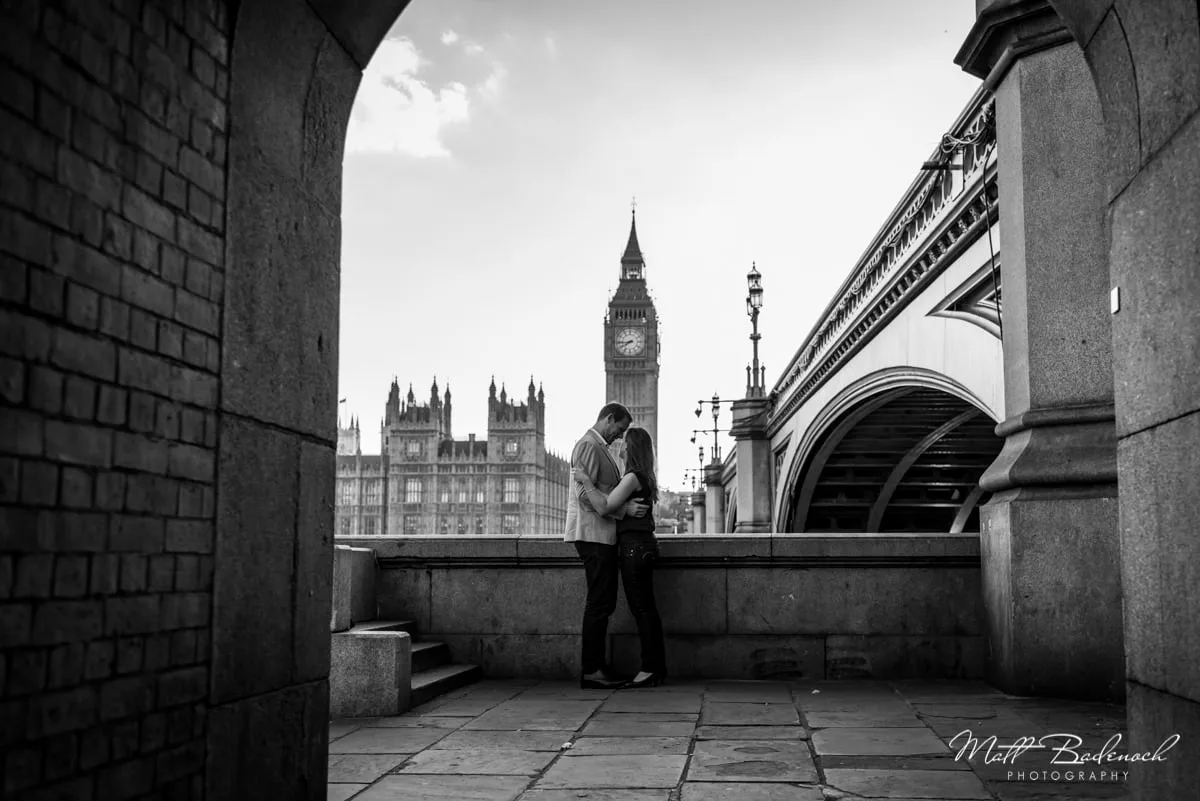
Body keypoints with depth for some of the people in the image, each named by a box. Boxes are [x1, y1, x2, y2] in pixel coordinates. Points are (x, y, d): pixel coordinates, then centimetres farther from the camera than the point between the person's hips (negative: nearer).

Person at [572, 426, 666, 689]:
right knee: (647, 608, 10)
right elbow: (611, 503, 21)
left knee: (642, 608, -8)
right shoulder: (645, 479, 17)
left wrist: (586, 481, -13)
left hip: (634, 546, -10)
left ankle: (650, 669, -7)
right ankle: (657, 668, 13)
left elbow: (604, 507, -17)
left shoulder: (632, 477, -12)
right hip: (643, 545, 10)